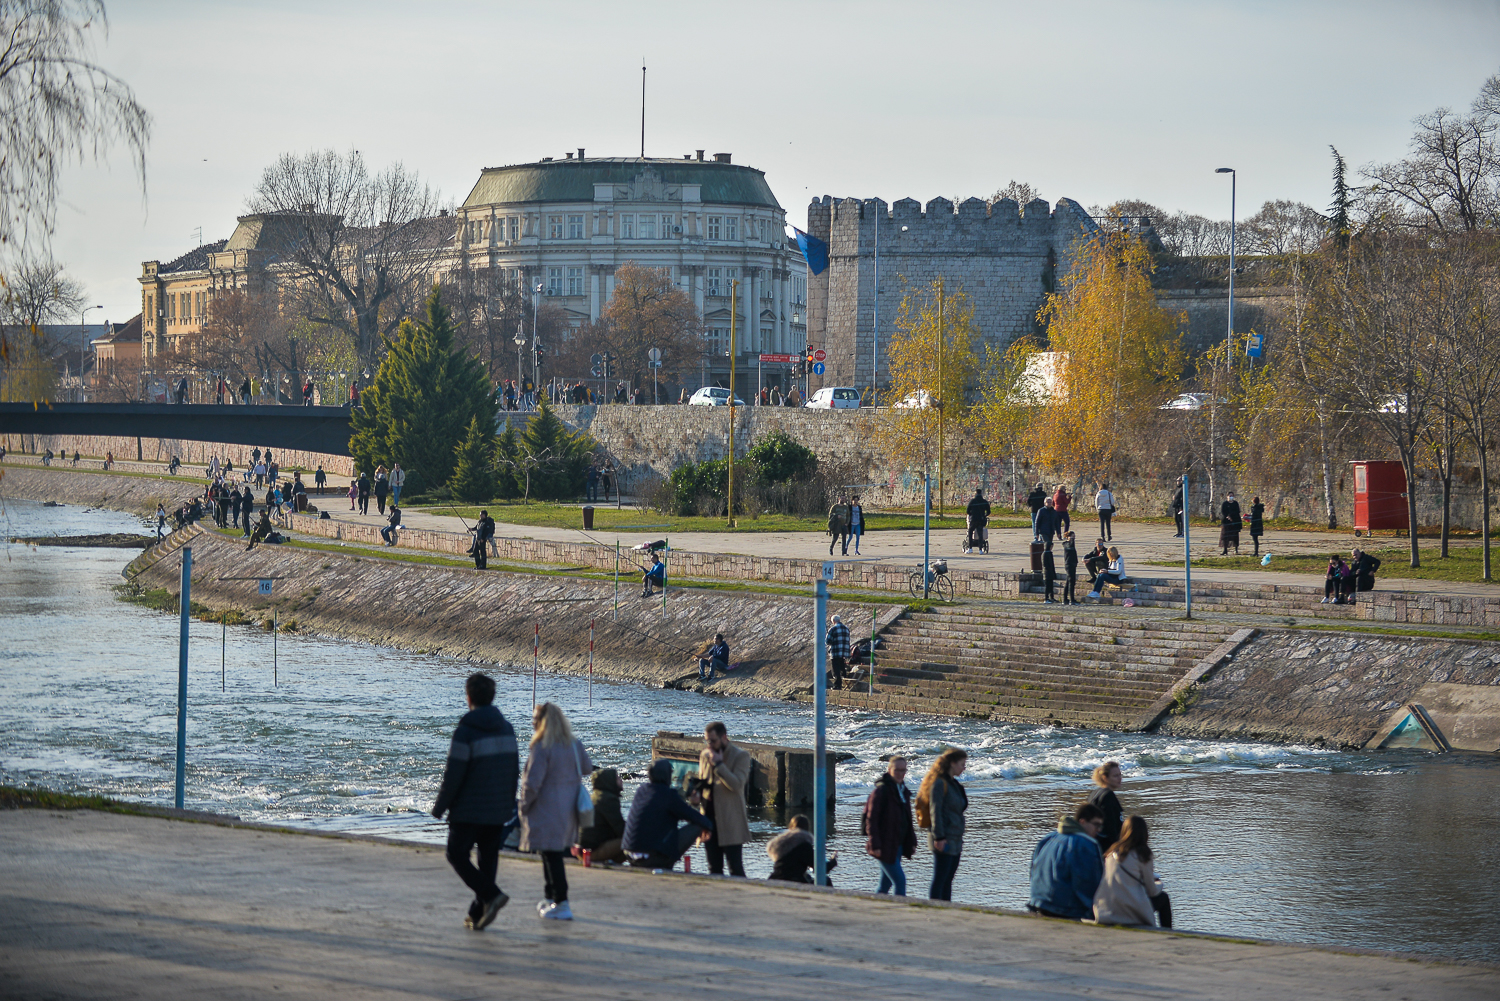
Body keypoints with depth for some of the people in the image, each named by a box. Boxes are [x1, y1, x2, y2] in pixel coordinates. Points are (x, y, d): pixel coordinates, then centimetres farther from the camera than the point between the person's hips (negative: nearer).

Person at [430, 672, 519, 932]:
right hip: (498, 810, 6)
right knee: (488, 859, 11)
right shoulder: (506, 728, 7)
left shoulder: (466, 731, -15)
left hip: (469, 810, -6)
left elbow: (453, 774, -15)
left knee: (457, 855, 3)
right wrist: (509, 803, 21)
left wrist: (440, 807, -5)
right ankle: (478, 914, 11)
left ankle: (491, 894, -14)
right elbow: (514, 769, 12)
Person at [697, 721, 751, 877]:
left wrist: (718, 764, -17)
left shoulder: (740, 755, -6)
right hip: (709, 816, 6)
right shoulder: (705, 755, 14)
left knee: (735, 869, -7)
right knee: (714, 868, 9)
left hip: (730, 822, -6)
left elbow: (737, 784, -18)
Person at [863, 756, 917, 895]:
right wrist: (875, 845, -20)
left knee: (886, 884, 11)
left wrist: (912, 842, 16)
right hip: (885, 846, -8)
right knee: (900, 880, -11)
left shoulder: (903, 791, 12)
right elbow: (871, 819, -15)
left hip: (897, 845, 8)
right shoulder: (881, 790, -13)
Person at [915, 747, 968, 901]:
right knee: (939, 880, -8)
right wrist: (939, 837, -21)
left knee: (948, 880, 11)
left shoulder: (952, 783, 17)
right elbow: (935, 811, -17)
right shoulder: (939, 783, -12)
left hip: (954, 840, 9)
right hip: (944, 840, -9)